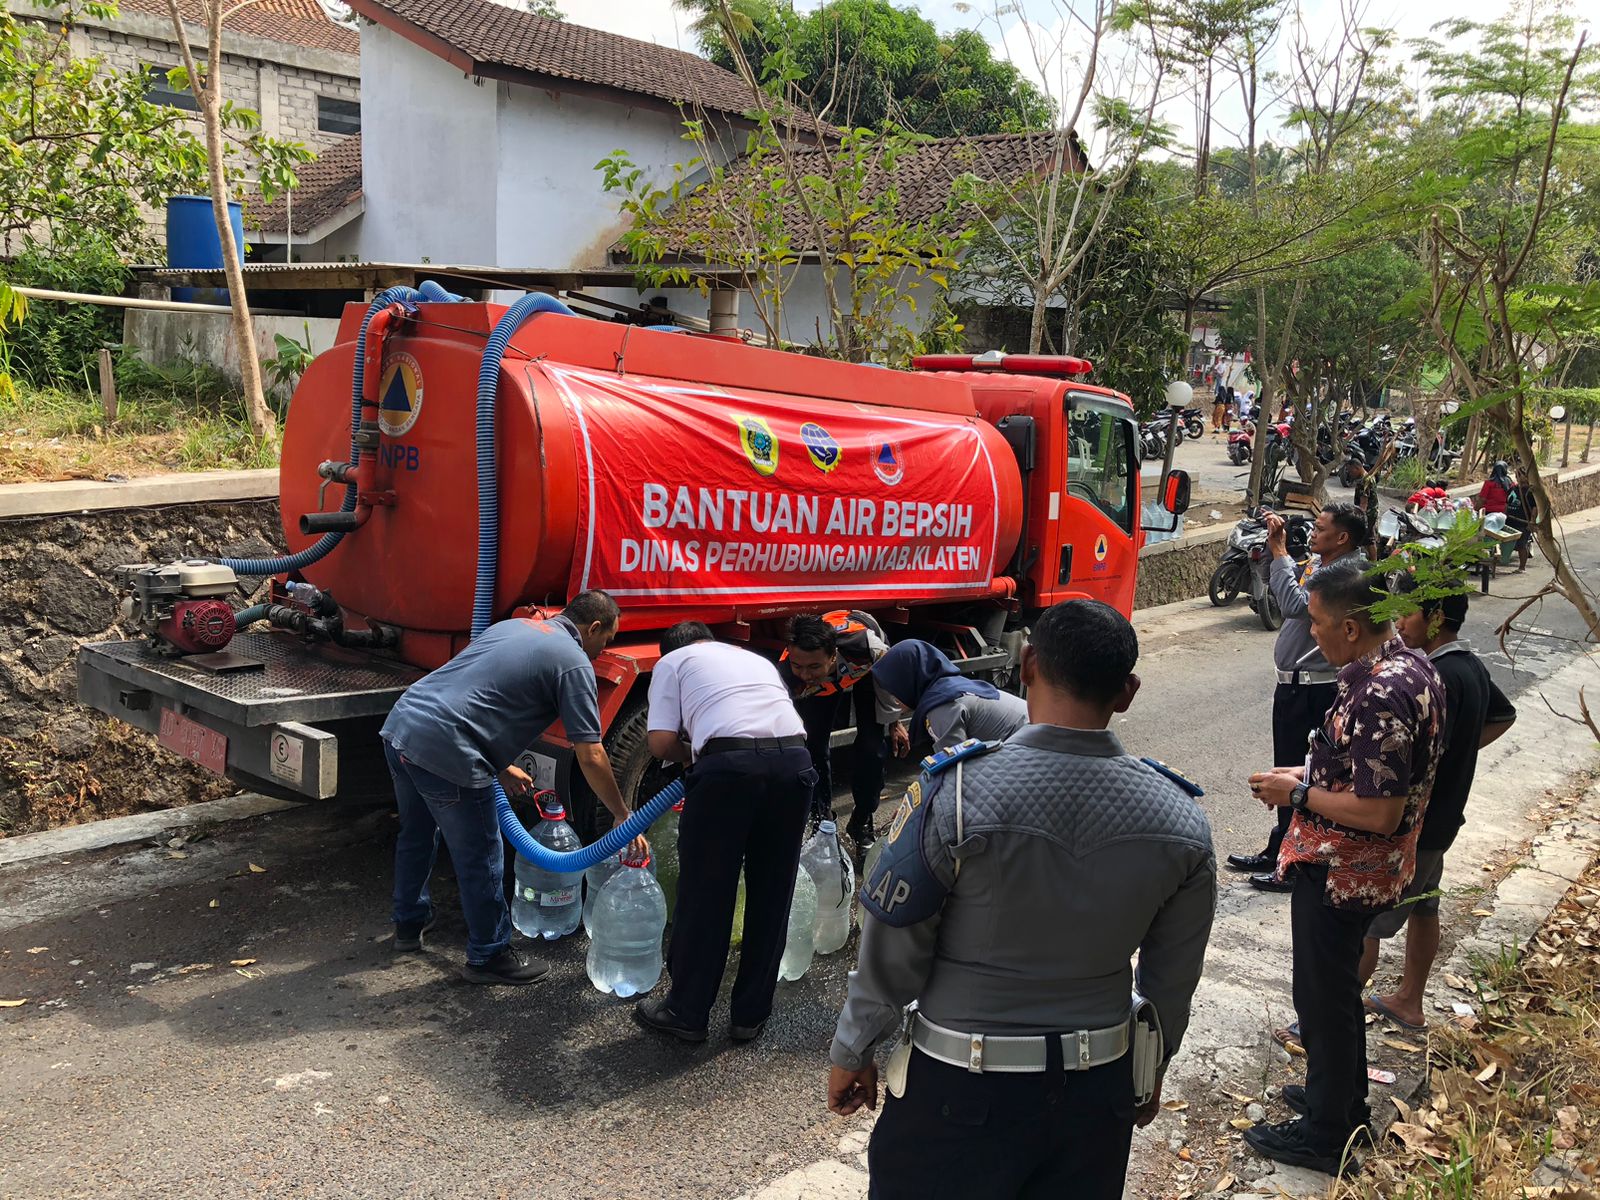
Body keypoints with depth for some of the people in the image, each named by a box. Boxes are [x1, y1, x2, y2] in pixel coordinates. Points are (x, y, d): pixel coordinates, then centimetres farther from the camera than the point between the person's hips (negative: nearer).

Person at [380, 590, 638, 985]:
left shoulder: (513, 626, 21)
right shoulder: (573, 663, -4)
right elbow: (590, 757, -6)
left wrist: (501, 766, 31)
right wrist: (623, 817, 4)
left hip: (400, 725, 9)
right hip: (444, 751, -9)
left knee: (417, 834, 29)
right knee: (480, 858, 8)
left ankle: (409, 923, 48)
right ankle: (489, 956, 23)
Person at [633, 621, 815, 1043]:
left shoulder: (673, 662, 20)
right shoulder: (757, 659, 35)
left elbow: (661, 742, 7)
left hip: (729, 762, -5)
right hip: (794, 760, 5)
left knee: (704, 893, 9)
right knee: (771, 894, 15)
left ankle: (687, 1012, 20)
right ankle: (750, 1015, 25)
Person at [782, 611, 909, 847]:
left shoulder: (864, 643, -46)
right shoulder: (788, 676, -42)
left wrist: (893, 722, -6)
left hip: (869, 667, -1)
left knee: (871, 745, -10)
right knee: (813, 743, -9)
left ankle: (862, 823, 10)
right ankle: (820, 820, 13)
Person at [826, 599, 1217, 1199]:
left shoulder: (953, 794, -23)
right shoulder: (1181, 821, -10)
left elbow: (890, 955, -13)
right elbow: (1172, 979, 3)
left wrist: (852, 1054, 3)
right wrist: (1152, 1069, 20)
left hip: (961, 1092, -3)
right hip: (1097, 1090, 4)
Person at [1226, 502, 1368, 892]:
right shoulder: (1317, 563, 9)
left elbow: (1294, 604, -32)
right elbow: (1282, 586, 25)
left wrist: (1279, 552, -23)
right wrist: (1276, 545, 10)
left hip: (1313, 690, -10)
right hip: (1294, 684, 10)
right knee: (1287, 772, 20)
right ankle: (1278, 853, 34)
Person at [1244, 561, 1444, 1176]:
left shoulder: (1380, 696, -30)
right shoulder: (1412, 665, 2)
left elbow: (1377, 813, -30)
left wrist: (1299, 793, -18)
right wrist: (1310, 774, 7)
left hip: (1337, 872, -10)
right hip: (1361, 870, 10)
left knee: (1323, 996, 7)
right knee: (1337, 985, 25)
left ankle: (1325, 1135, 23)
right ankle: (1346, 1099, 43)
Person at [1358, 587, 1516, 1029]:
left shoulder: (1442, 677, -26)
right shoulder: (1471, 666, 5)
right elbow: (1503, 716, 23)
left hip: (1414, 825, -10)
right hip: (1440, 818, 10)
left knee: (1362, 925, -1)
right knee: (1422, 908, 22)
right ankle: (1408, 1002, 38)